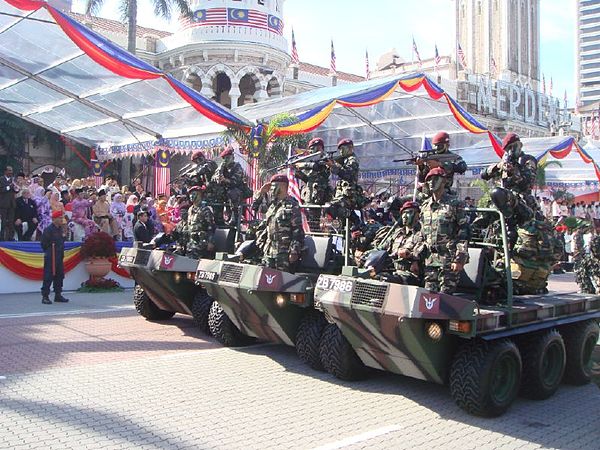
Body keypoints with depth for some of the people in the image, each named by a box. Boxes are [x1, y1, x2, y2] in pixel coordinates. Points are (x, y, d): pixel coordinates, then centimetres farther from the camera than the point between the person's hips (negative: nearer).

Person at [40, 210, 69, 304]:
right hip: (50, 258, -8)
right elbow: (44, 244, -11)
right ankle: (45, 297, -2)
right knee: (48, 277, -6)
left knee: (59, 276, 11)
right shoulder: (48, 229, -11)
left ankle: (58, 295, 20)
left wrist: (61, 252, 13)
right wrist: (48, 252, -6)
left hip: (59, 257, 8)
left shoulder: (61, 229, 13)